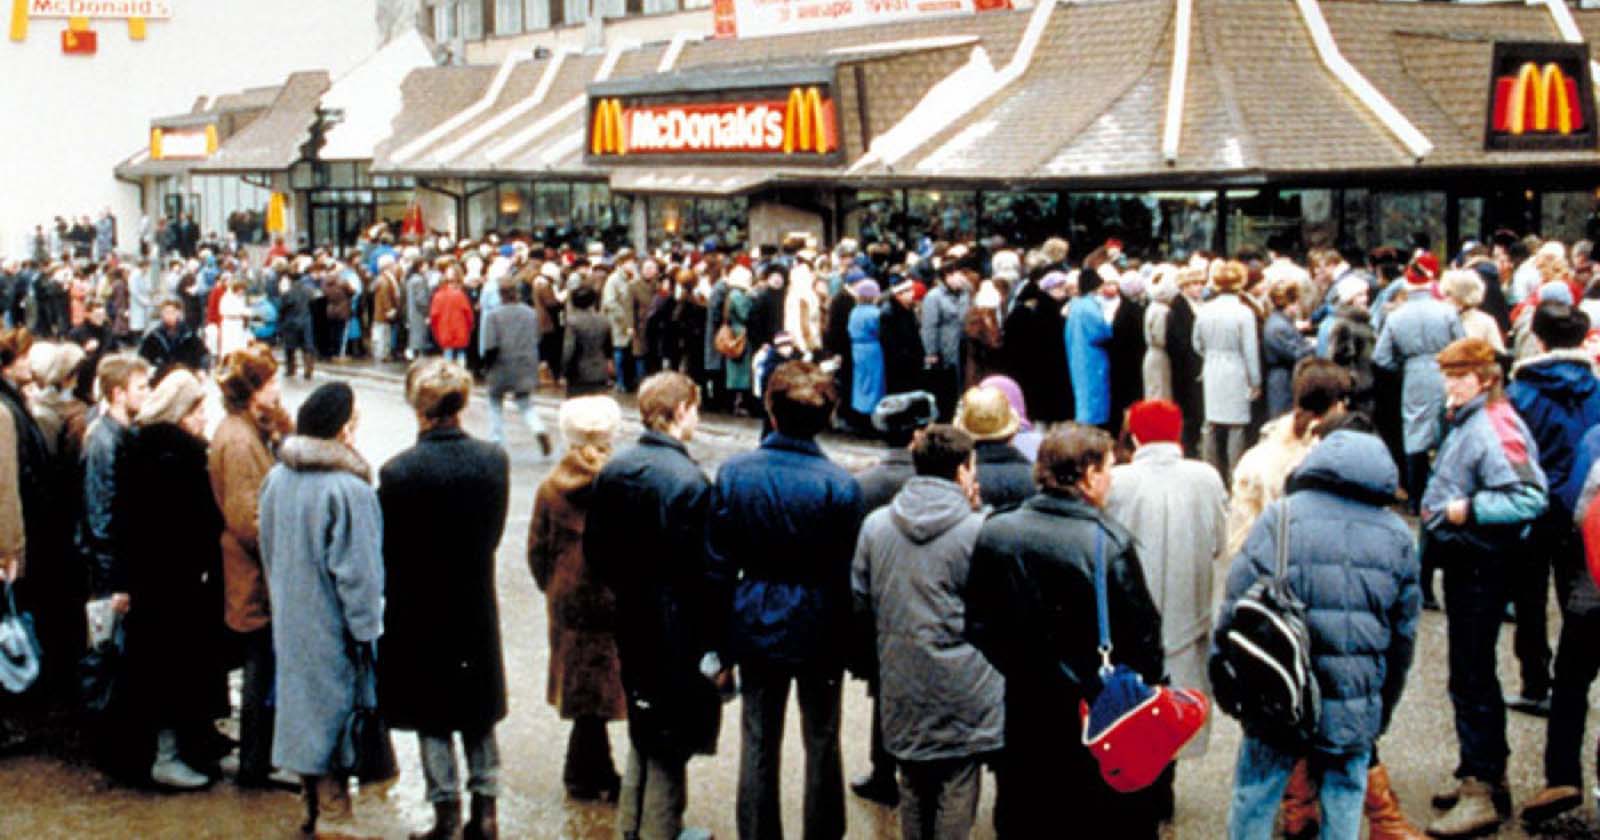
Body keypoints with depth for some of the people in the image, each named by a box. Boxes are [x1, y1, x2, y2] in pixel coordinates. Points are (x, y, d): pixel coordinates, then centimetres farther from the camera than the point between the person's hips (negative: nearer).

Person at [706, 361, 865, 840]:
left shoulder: (734, 473, -8)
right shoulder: (839, 485, -15)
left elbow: (718, 565, -4)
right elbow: (844, 578, -11)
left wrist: (720, 639, 6)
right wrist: (844, 647, 1)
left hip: (756, 629, 2)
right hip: (817, 634, -2)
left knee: (759, 744, 12)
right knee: (822, 743, 13)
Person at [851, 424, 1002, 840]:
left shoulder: (875, 525, 1)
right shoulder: (977, 529, -14)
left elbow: (860, 602, 7)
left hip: (901, 685, 5)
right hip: (963, 690, -5)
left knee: (913, 788, 18)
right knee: (956, 790, 5)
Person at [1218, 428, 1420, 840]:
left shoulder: (1281, 518, -6)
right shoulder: (1397, 535, 6)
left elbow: (1236, 609, -8)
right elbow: (1404, 635, 12)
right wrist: (1383, 713, 22)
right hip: (1356, 710, 3)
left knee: (1254, 801, 11)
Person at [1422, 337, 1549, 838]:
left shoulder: (1494, 428, -20)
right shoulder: (1464, 422, 12)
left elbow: (1531, 497, -29)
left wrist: (1469, 510, -24)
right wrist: (1437, 506, 10)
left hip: (1481, 566, -11)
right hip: (1463, 562, 11)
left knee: (1471, 679, -7)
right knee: (1472, 673, 18)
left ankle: (1480, 794, -3)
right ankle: (1488, 775, 29)